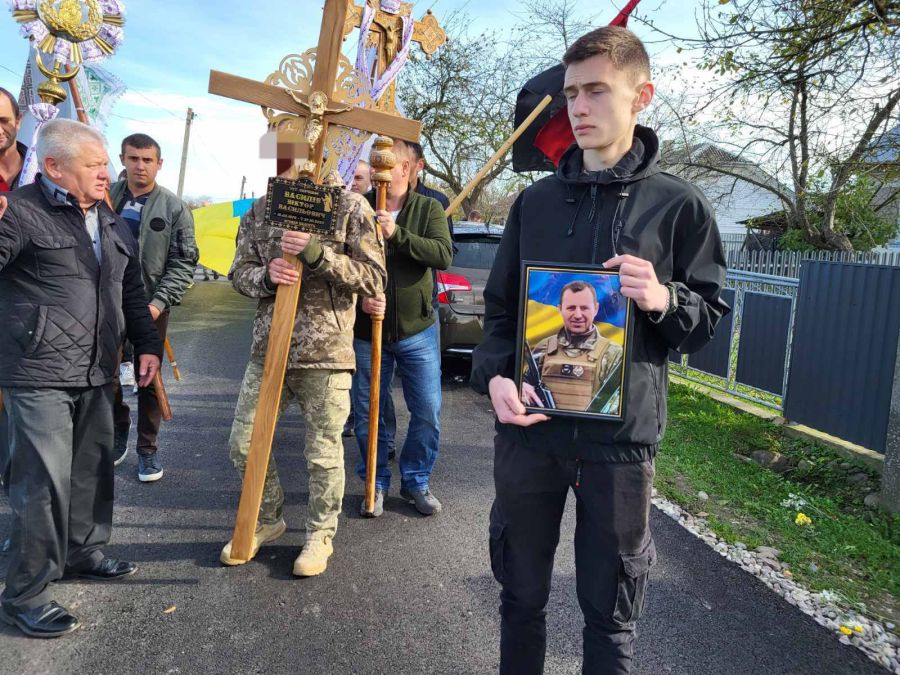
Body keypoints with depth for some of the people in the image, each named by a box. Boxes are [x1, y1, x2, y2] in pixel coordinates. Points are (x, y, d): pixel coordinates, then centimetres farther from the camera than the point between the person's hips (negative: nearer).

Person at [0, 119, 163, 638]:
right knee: (45, 480, -4)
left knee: (93, 469, 16)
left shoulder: (113, 223, 15)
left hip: (97, 373, 7)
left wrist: (147, 343, 12)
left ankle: (84, 552, 37)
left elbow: (132, 293, 19)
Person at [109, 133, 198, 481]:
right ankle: (119, 426, 38)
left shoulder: (175, 209, -3)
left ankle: (147, 448, 22)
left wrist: (160, 301, -14)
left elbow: (184, 264, -4)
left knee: (148, 380, 7)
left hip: (151, 307, -2)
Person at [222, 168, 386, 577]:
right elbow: (239, 273, 12)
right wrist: (265, 277, -12)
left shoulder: (351, 208, -2)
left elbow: (374, 280, -8)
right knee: (243, 444, 11)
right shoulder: (260, 210, 11)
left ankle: (320, 535, 28)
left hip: (326, 353, -4)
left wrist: (318, 253, -21)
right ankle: (268, 519, 35)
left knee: (323, 453, 6)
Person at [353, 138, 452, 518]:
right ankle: (376, 484, 29)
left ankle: (416, 482, 26)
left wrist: (397, 234, -27)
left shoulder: (428, 209, 0)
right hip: (366, 330, 0)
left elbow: (443, 255, -16)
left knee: (428, 413, 5)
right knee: (368, 414, 9)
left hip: (417, 330, 0)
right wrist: (359, 298, -19)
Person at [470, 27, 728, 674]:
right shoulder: (536, 200, 8)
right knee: (521, 596, 17)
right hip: (529, 428, 3)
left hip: (621, 435, -2)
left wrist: (664, 300, -19)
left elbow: (710, 315, 4)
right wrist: (494, 376, -8)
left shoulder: (677, 204, 0)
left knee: (611, 611, 12)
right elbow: (499, 306, 10)